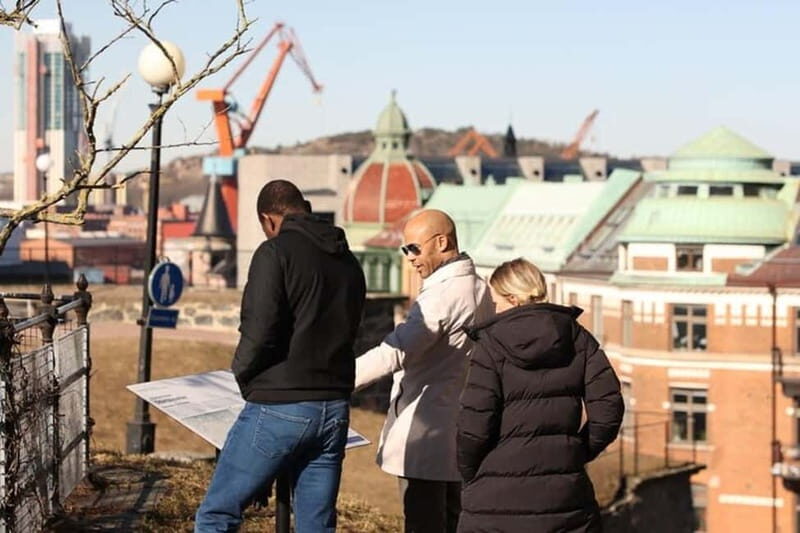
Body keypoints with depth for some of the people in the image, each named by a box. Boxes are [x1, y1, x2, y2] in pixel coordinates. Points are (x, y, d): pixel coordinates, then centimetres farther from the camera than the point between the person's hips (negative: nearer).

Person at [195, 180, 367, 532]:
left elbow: (260, 331, -16)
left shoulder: (276, 253, -8)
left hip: (279, 409, -6)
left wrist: (243, 375, 1)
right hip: (334, 409, 7)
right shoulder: (349, 262, 12)